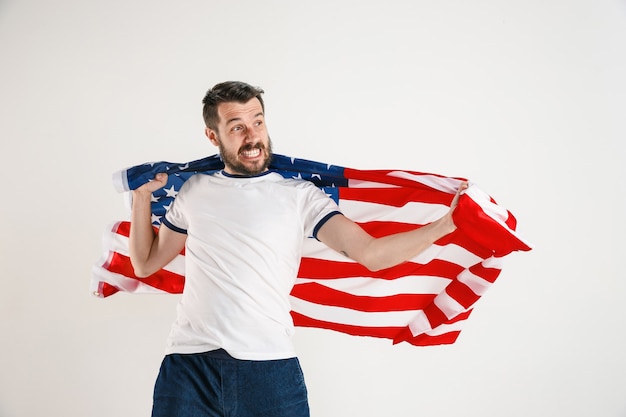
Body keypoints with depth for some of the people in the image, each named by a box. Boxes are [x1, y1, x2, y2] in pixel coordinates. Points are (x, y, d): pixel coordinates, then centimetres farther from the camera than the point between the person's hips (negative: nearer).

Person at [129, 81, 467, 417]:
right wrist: (141, 196, 14)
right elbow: (145, 264, 21)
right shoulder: (193, 190, 13)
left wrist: (446, 224, -14)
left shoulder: (298, 194, 3)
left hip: (268, 364, -2)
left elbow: (370, 253, -7)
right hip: (189, 362, 2)